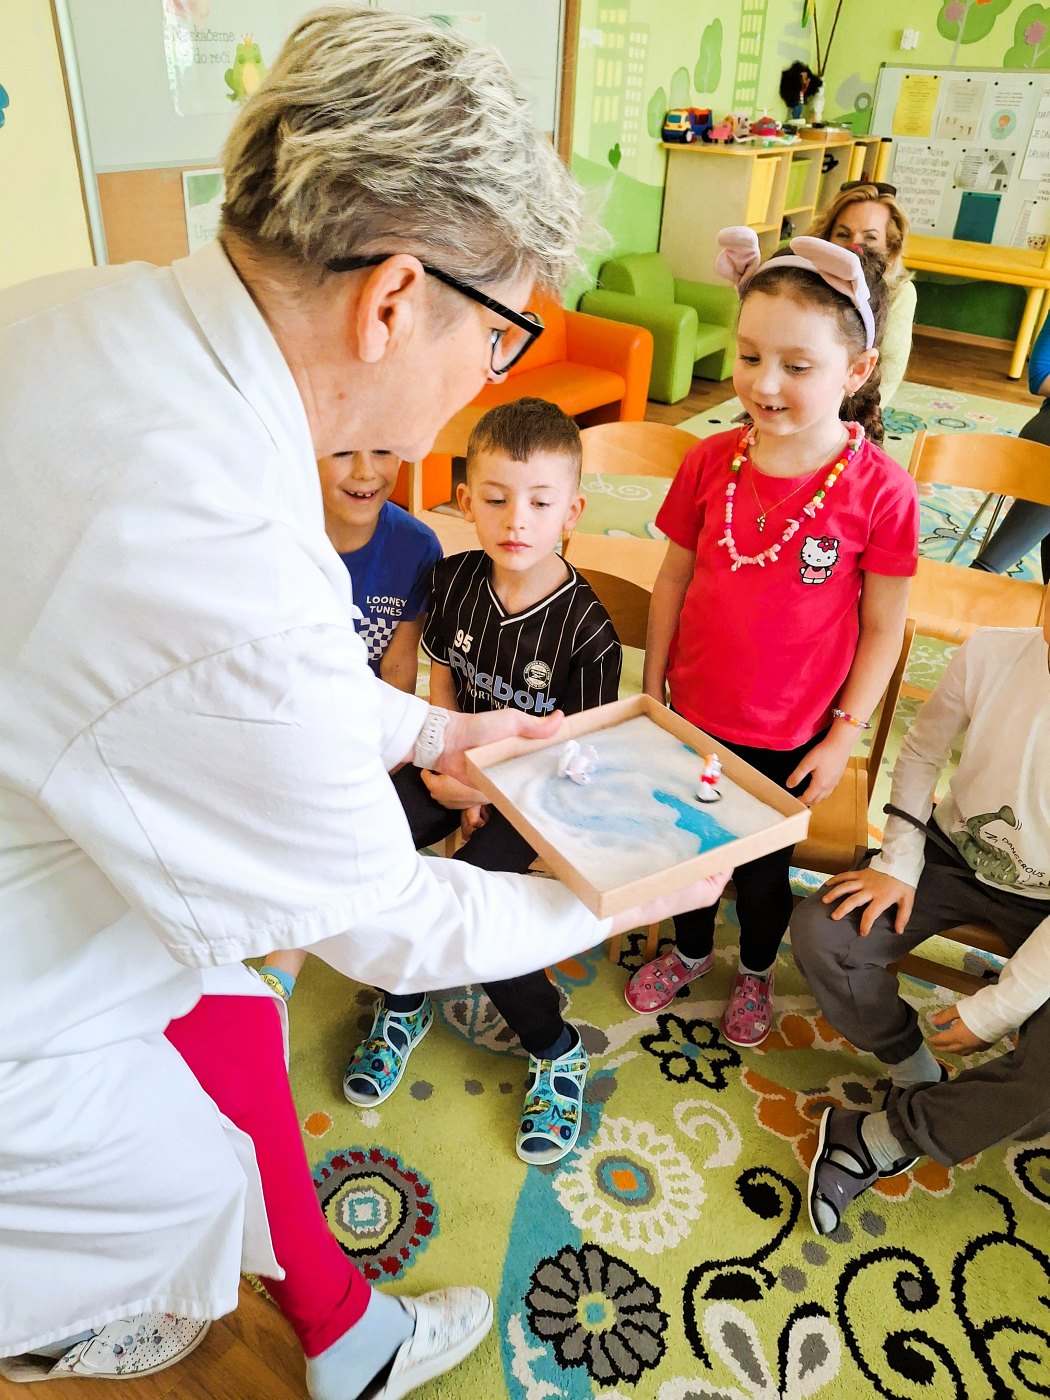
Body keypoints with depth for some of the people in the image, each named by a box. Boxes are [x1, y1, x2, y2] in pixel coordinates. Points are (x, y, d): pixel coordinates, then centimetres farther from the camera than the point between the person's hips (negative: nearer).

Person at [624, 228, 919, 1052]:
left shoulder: (880, 491, -19)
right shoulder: (711, 462, -11)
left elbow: (882, 630, -10)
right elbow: (674, 577, -1)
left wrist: (842, 737, -9)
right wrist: (652, 689, 4)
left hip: (790, 735, -2)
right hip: (692, 714, 3)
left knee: (763, 863, 20)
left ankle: (757, 970, 52)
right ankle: (691, 951, 54)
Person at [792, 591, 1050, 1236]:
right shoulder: (993, 654, -22)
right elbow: (920, 754, -1)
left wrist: (995, 1010, -17)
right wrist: (899, 864, -10)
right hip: (954, 852, 3)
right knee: (820, 932, -18)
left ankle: (888, 1134, 0)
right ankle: (921, 1080, 8)